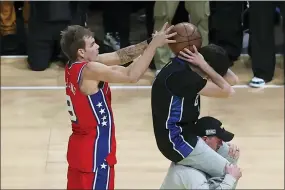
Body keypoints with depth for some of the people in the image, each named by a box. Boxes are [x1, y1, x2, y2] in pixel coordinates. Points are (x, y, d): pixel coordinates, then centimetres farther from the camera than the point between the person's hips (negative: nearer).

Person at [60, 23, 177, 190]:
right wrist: (153, 45, -21)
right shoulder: (89, 70, -22)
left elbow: (118, 57, 4)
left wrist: (148, 43, -5)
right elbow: (132, 75, -27)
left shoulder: (75, 66, 4)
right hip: (95, 151, -9)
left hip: (80, 146, 9)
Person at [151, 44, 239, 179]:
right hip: (177, 141, -10)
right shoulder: (179, 76, -28)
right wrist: (204, 65, -21)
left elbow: (233, 80, 1)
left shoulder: (184, 66, 1)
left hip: (185, 132, 10)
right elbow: (227, 92, -25)